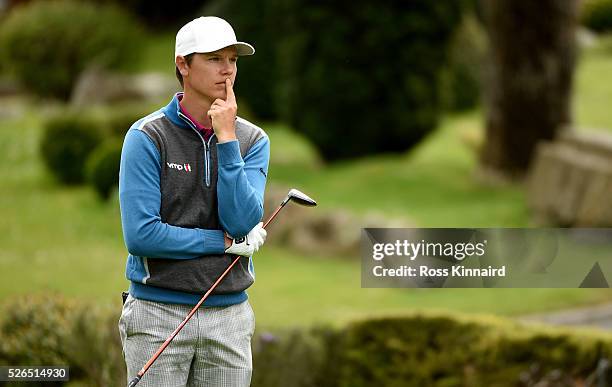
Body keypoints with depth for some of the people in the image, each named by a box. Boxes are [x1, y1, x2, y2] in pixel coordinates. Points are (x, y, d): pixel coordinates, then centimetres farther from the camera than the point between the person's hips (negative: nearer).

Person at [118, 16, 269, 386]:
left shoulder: (253, 140, 5)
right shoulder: (147, 137, -6)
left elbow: (243, 222, -10)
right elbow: (140, 236, -15)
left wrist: (226, 138, -13)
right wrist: (225, 242, -8)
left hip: (230, 316, 3)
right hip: (158, 314, -3)